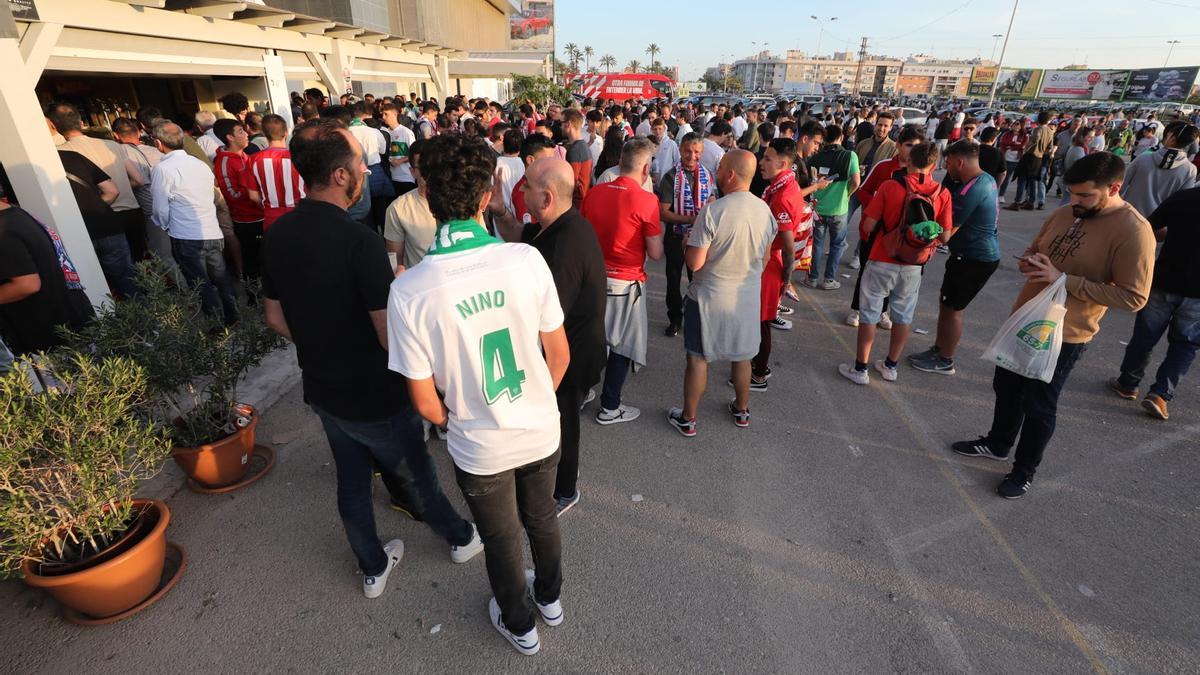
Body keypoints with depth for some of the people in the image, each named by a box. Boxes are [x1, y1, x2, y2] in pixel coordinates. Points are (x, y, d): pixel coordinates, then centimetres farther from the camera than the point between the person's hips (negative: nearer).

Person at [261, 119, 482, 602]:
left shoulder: (278, 234, -4)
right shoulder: (359, 241, -28)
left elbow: (275, 317, 7)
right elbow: (393, 339, -27)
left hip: (322, 391, 6)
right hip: (375, 398, -6)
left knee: (352, 480, 22)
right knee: (415, 472, 17)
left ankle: (373, 568, 42)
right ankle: (460, 538, 42)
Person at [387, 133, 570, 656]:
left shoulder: (408, 291, -23)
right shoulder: (526, 259, -19)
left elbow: (424, 400, -14)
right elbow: (560, 355, -8)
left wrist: (455, 423, 8)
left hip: (481, 449, -1)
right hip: (541, 431, 2)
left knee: (502, 541, 25)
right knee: (542, 519, 29)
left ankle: (519, 626, 52)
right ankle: (549, 597, 57)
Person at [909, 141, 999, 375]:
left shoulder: (970, 190, -25)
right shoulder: (985, 178, 5)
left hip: (974, 259, -9)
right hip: (982, 253, 9)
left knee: (952, 309, 2)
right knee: (947, 304, 17)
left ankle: (945, 361, 16)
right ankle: (938, 350, 30)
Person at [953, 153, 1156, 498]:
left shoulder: (1134, 231, -19)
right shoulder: (1064, 214, 1)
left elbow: (1133, 296, -22)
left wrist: (1063, 279, -26)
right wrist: (1028, 262, -9)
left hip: (1063, 336, -7)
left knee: (1039, 405, 7)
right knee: (1006, 386, 21)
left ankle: (1024, 470, 27)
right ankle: (997, 443, 42)